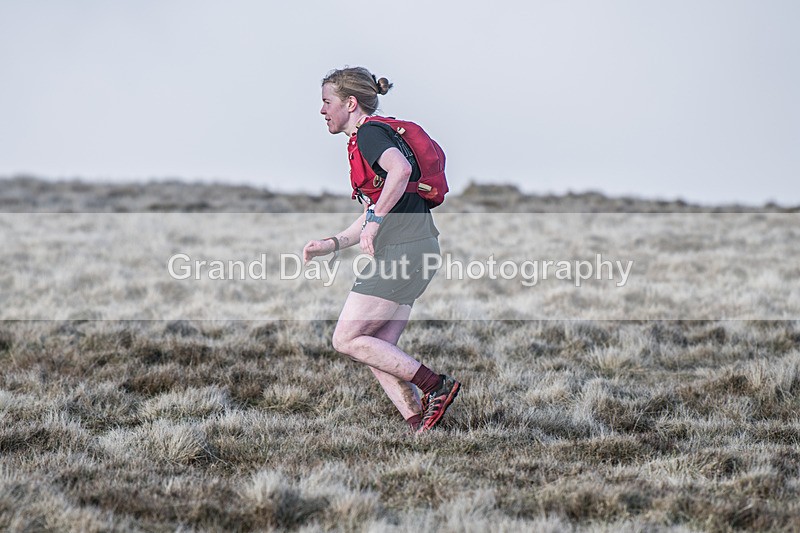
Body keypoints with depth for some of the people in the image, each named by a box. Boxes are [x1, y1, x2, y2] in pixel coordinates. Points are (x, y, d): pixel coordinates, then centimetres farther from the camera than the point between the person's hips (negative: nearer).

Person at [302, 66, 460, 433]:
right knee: (377, 351, 7)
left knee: (347, 340, -7)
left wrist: (374, 221, -24)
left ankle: (435, 386, -8)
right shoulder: (364, 138, 23)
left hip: (404, 250, -10)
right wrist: (331, 244, 20)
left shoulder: (370, 132, -7)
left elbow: (400, 169, -30)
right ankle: (421, 427, 1)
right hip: (414, 251, 10)